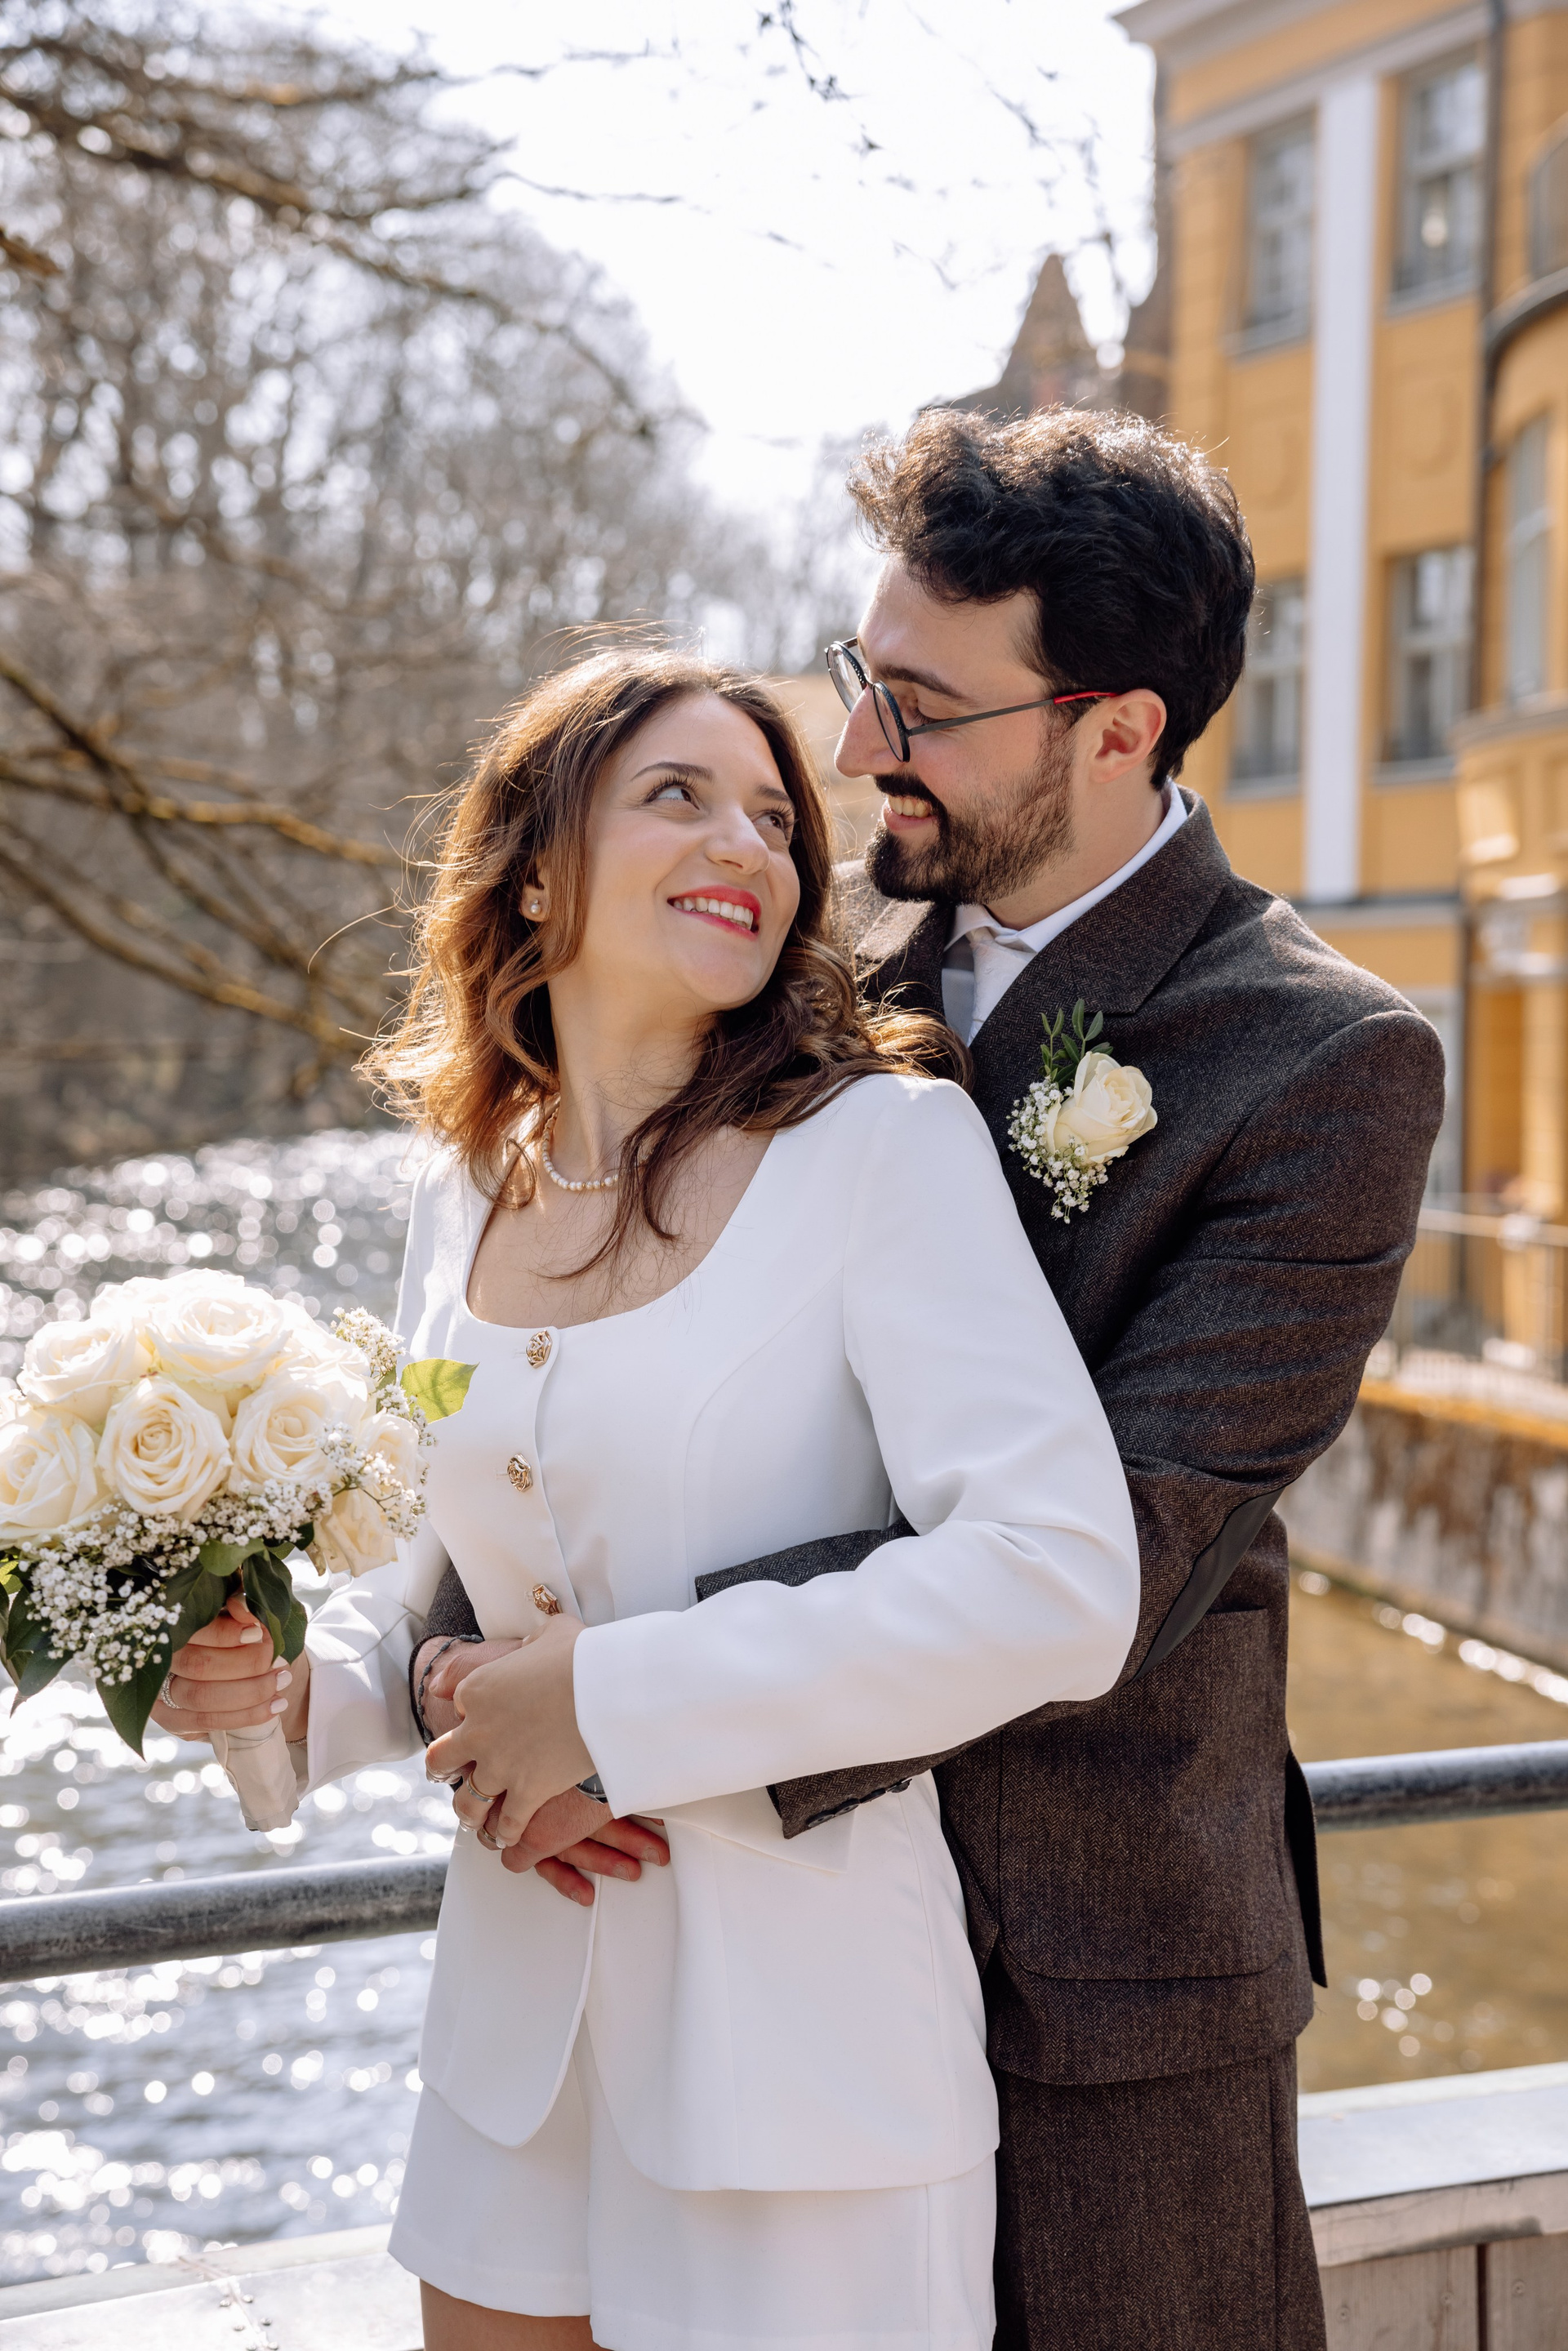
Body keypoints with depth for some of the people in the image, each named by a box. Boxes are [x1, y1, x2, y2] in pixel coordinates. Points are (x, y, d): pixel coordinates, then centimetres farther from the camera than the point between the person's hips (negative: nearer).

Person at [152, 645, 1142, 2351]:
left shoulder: (883, 1143, -13)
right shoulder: (463, 1190, 5)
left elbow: (1057, 1583, -22)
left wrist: (621, 1706, -20)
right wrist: (302, 1680, -5)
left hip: (805, 2037, -5)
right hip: (517, 2025, 5)